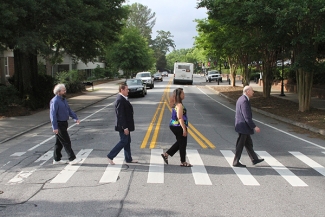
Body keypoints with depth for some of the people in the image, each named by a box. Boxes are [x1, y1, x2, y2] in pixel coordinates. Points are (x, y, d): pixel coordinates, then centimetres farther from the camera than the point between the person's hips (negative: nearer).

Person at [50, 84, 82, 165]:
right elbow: (53, 115, -21)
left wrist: (75, 118, 7)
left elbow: (69, 110, 18)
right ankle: (72, 159, 0)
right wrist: (55, 127, -24)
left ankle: (56, 159, 23)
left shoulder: (63, 99, 12)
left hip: (63, 124, 9)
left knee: (59, 143, 14)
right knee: (66, 142, -5)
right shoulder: (55, 101, -18)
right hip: (59, 125, -9)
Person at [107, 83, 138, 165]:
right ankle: (110, 156, 6)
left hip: (126, 125, 10)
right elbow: (120, 115, -25)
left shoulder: (123, 99, 10)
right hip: (123, 125, -10)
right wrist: (125, 127, -24)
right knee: (123, 142, -3)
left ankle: (128, 159, 25)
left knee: (127, 141, 15)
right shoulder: (120, 100, -22)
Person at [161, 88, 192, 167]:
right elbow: (180, 118, -23)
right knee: (182, 144, 3)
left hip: (174, 126, 10)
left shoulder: (176, 104, 11)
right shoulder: (179, 105, -19)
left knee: (179, 143, 21)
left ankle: (166, 154, 19)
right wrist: (184, 129, -21)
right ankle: (183, 162, 14)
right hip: (179, 127, -10)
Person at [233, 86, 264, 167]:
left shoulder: (241, 99, 11)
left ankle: (254, 159, 27)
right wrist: (254, 127, -20)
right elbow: (247, 117, -25)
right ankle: (236, 162, 9)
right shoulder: (244, 101, -21)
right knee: (240, 145, 0)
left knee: (248, 143, 17)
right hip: (243, 127, -10)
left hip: (241, 126, 10)